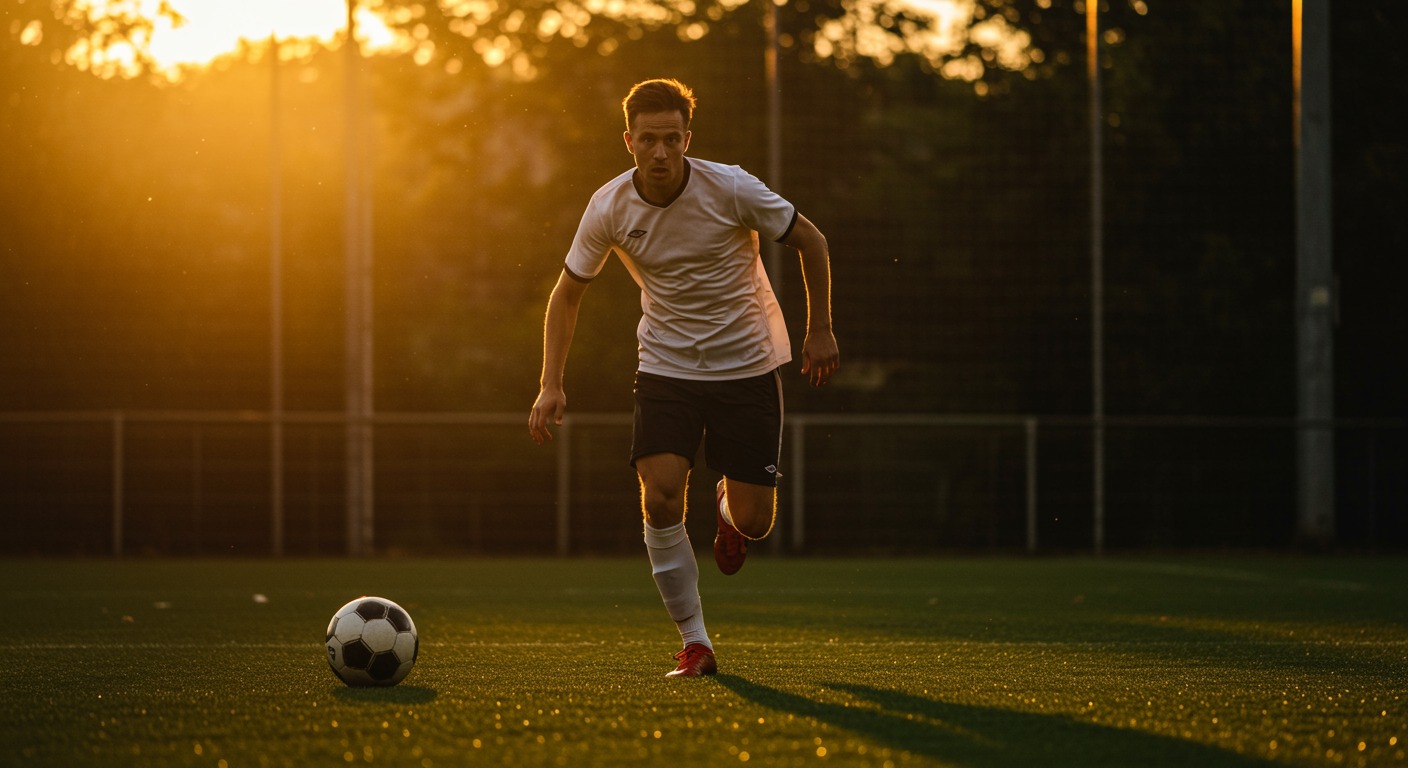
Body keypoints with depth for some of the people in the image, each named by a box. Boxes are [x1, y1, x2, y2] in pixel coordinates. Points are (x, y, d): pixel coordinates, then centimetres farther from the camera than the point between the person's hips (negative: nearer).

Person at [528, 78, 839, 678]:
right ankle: (694, 645, -4)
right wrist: (551, 385, -7)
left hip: (746, 365, -1)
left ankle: (728, 509, 36)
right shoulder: (609, 208, -12)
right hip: (665, 368, 1)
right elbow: (568, 292, 2)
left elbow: (810, 241, -3)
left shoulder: (730, 189, -18)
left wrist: (820, 331, -2)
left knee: (753, 522, -4)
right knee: (660, 500, -18)